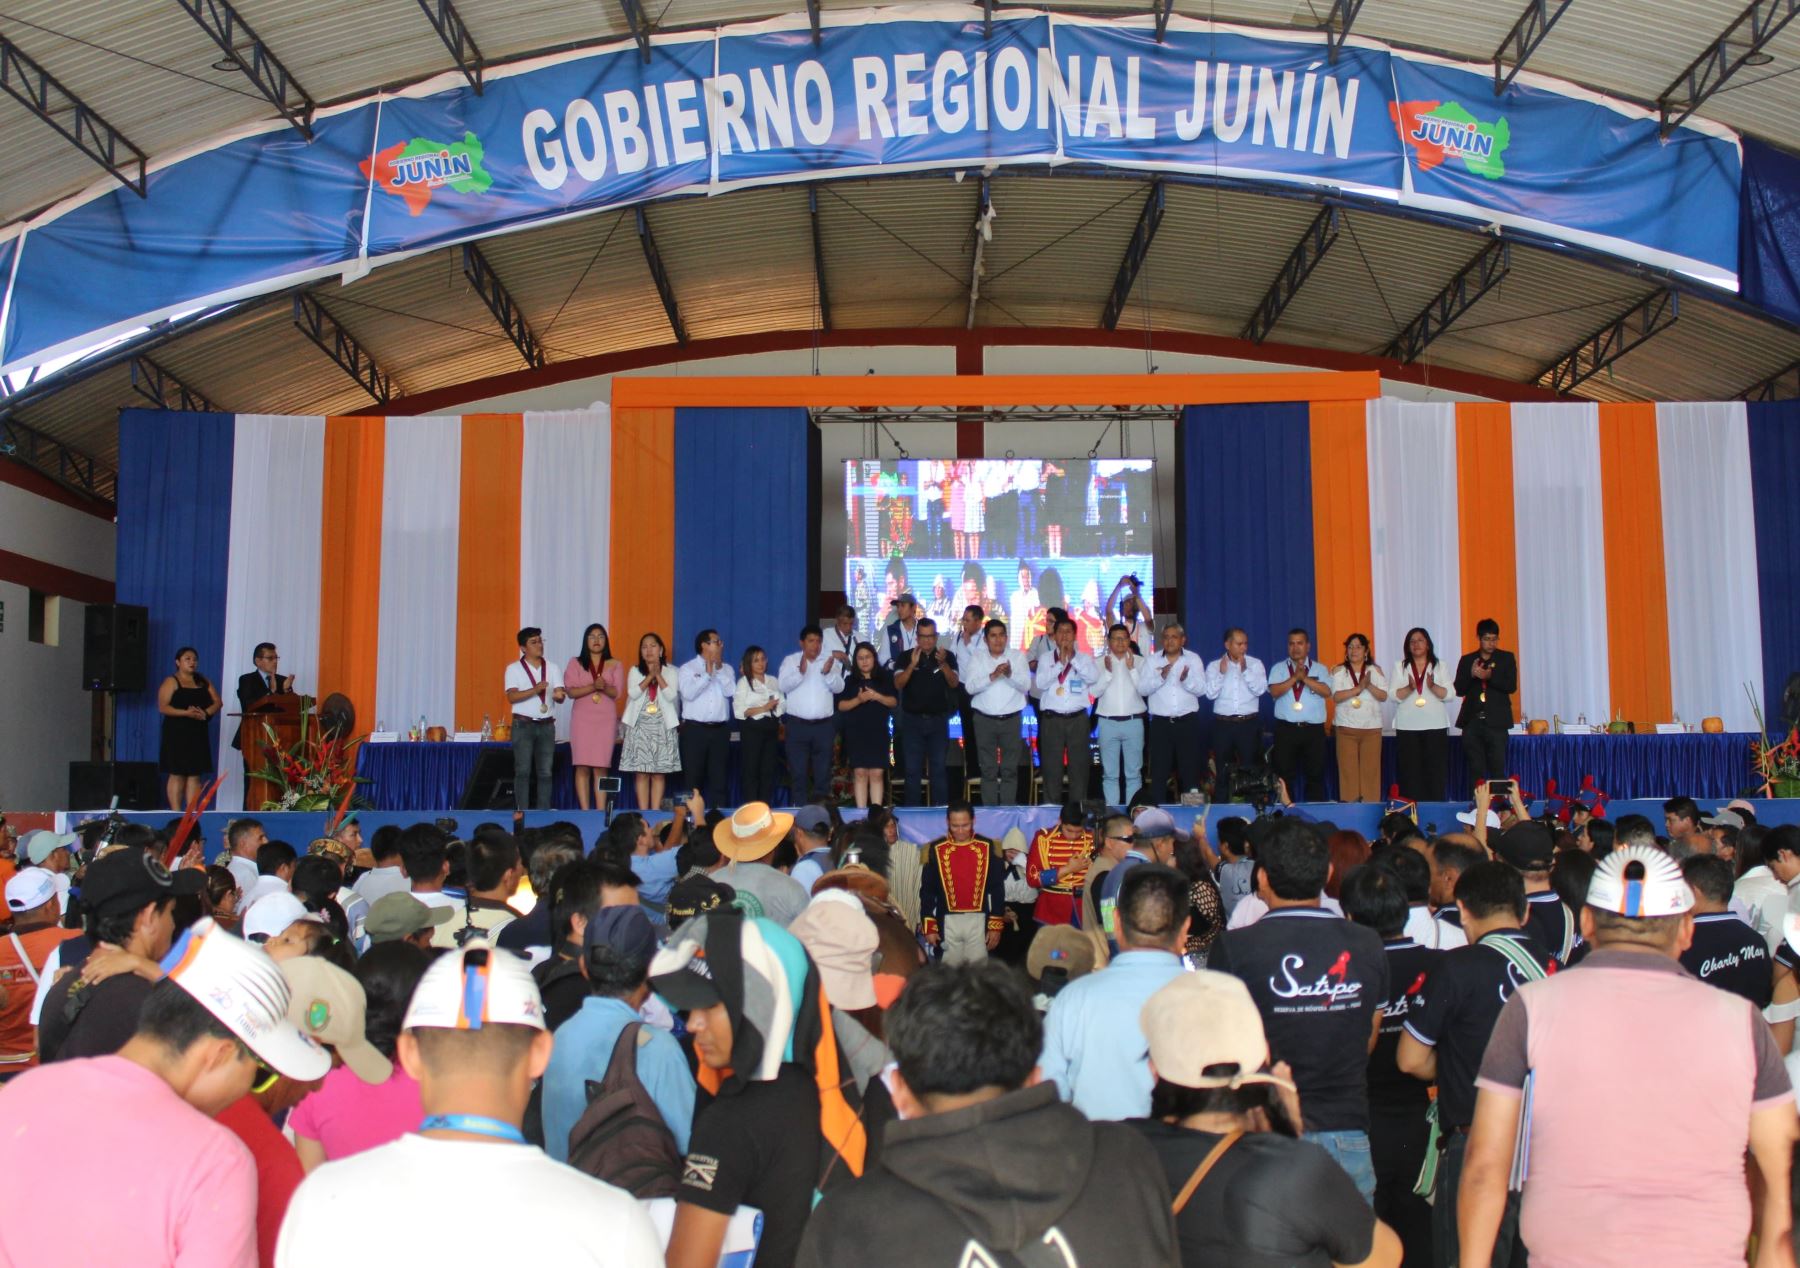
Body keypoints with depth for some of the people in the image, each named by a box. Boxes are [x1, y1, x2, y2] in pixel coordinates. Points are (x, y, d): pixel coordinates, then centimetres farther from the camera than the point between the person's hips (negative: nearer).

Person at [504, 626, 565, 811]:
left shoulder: (551, 668, 11)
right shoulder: (514, 669, 1)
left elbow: (560, 695, 4)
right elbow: (511, 697, -11)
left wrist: (559, 695, -21)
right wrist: (535, 690, -24)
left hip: (547, 725, 3)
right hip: (523, 725, -3)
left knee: (545, 771, 3)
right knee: (523, 770, -4)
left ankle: (544, 812, 6)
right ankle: (522, 812, -1)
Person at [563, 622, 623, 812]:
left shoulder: (615, 665, 9)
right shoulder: (575, 663, 7)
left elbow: (617, 692, -1)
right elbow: (570, 691, -3)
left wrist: (605, 687, -22)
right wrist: (593, 687, -18)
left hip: (606, 719, 0)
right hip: (582, 718, 0)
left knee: (601, 767, -3)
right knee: (582, 766, -5)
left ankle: (601, 810, -3)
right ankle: (584, 810, -3)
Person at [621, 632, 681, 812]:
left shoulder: (670, 672, 6)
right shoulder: (635, 671, 8)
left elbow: (671, 696, -8)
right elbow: (633, 693, -8)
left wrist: (658, 675, -11)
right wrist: (650, 676, -12)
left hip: (662, 726, 0)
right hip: (640, 726, 0)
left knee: (659, 773, 0)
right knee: (641, 773, -3)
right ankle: (643, 813, 1)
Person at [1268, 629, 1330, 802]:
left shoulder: (1319, 669, 9)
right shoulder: (1279, 668, 8)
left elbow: (1327, 692, -8)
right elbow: (1274, 691, -9)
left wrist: (1305, 678, -15)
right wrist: (1295, 677, -15)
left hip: (1313, 729, 0)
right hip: (1286, 729, 0)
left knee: (1315, 774, 4)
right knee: (1284, 774, 3)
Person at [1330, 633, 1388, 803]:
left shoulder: (1375, 670, 8)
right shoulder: (1339, 670, 4)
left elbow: (1384, 696, -1)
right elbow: (1336, 696, -9)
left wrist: (1369, 685, -17)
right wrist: (1359, 688, -18)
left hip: (1372, 727, 1)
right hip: (1346, 727, -1)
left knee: (1371, 769, -1)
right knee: (1348, 769, -3)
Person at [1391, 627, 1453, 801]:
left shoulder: (1440, 666, 9)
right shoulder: (1399, 666, 8)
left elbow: (1449, 694, -1)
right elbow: (1394, 695, -2)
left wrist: (1432, 686, -18)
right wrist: (1410, 688, -20)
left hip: (1435, 725, 0)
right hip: (1407, 726, 0)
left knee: (1435, 770, -2)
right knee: (1410, 771, -2)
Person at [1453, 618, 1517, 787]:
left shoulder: (1507, 658, 7)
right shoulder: (1467, 660, 10)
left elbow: (1511, 686, -5)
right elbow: (1459, 690, 5)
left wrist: (1490, 676, -19)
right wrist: (1471, 674, -12)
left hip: (1496, 722, -2)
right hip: (1472, 722, 2)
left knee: (1497, 770, -5)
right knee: (1475, 771, 4)